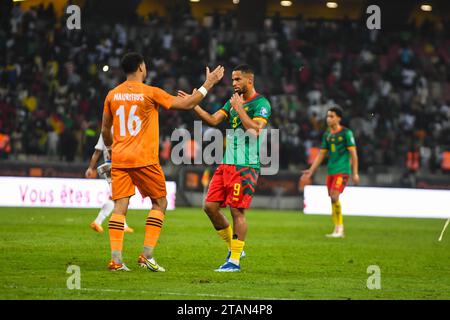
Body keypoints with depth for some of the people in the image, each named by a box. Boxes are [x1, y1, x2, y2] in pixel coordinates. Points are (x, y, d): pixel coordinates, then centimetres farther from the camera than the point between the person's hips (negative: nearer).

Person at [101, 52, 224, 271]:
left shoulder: (112, 95, 7)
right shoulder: (151, 93, -6)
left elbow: (105, 129, 15)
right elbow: (186, 104, -3)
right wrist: (208, 84, 7)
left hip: (119, 160, 4)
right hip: (144, 160, -4)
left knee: (120, 206, 2)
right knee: (159, 203, 10)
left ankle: (116, 259, -8)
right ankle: (147, 255, 1)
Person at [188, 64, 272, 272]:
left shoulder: (261, 104, -6)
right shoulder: (233, 102, 17)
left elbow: (255, 130, -20)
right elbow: (213, 120, 7)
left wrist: (239, 108, -16)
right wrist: (194, 106, -4)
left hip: (246, 167, -8)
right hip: (227, 164, 8)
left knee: (237, 210, -8)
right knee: (210, 206, 3)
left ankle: (235, 260, -1)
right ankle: (233, 247, 18)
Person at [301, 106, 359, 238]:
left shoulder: (346, 133, -5)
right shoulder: (327, 134, 13)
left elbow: (353, 153, -6)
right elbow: (321, 154, 18)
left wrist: (355, 173, -11)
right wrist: (311, 171, 13)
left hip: (342, 170, -7)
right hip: (331, 171, 7)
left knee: (334, 196, -18)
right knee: (333, 199, 6)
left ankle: (339, 228, -9)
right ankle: (337, 230, 13)